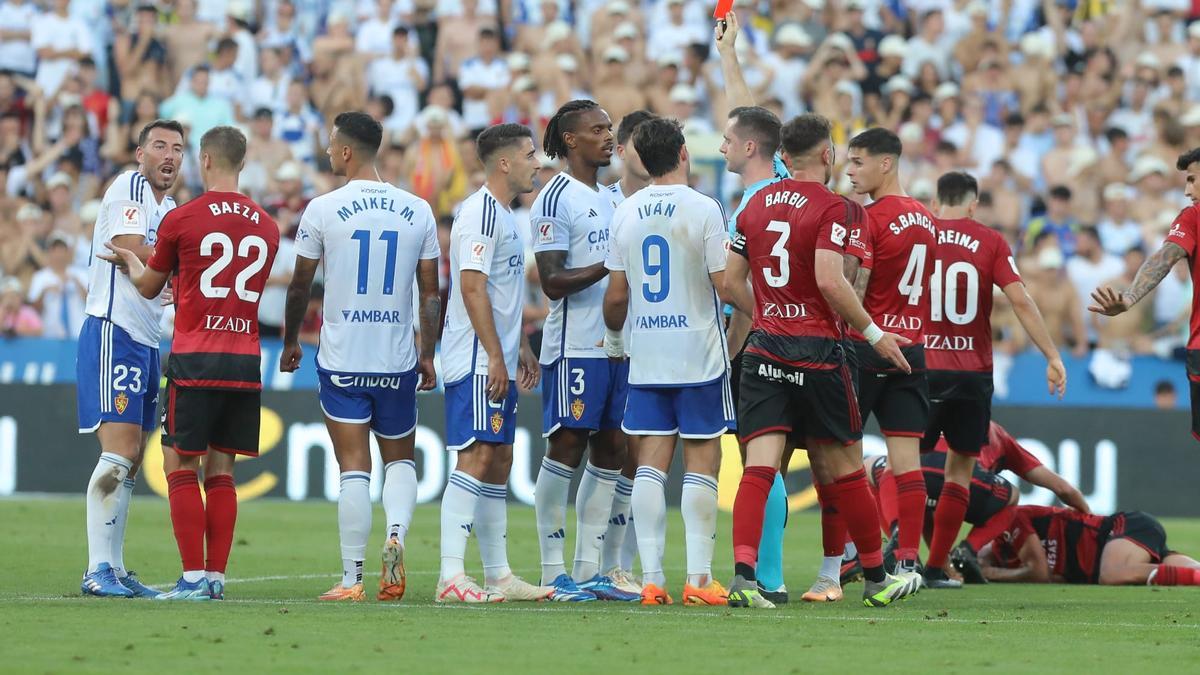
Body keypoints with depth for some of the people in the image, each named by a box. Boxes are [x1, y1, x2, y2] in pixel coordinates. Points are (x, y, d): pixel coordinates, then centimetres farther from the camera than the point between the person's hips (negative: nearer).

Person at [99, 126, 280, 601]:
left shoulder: (182, 219, -5)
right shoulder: (266, 227, 9)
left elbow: (148, 288, 9)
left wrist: (130, 262, 32)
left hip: (195, 361, -4)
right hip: (246, 362, 4)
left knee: (180, 467, 0)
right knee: (221, 471, 9)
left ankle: (194, 577, -8)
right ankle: (216, 577, 5)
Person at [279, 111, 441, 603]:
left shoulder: (323, 209, -6)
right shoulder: (417, 211, 2)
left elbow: (300, 286, 2)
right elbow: (431, 293, 4)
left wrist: (290, 341, 17)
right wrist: (428, 355, 14)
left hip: (342, 360, -2)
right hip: (398, 362, 2)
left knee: (354, 469, 0)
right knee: (400, 458, 18)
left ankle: (352, 579, -3)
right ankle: (396, 534, -8)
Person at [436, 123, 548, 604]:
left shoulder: (504, 216, 18)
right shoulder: (481, 213, -13)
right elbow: (472, 288, -20)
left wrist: (521, 350, 26)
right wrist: (495, 357, -21)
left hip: (498, 362, 10)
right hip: (477, 361, -10)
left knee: (499, 461, 12)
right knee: (477, 456, -14)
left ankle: (499, 576, 16)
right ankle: (451, 577, -17)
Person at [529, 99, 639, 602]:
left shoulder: (612, 201, 18)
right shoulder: (555, 199, -9)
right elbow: (552, 282, -15)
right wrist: (609, 265, -23)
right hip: (575, 347, -8)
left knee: (609, 451, 7)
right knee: (566, 448, -7)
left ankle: (589, 570, 11)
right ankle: (553, 572, -4)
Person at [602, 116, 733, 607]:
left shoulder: (626, 213, 4)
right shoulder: (703, 209, -9)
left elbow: (616, 295, 7)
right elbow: (727, 286, -11)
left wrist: (613, 337, 25)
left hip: (645, 358, 4)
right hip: (699, 354, -4)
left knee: (651, 464, 4)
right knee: (701, 463, 0)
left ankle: (651, 578, 1)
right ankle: (698, 578, -3)